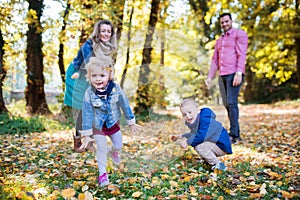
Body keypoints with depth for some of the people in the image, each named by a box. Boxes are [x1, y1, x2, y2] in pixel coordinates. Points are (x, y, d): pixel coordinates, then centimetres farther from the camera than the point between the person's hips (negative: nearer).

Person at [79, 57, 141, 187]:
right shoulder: (89, 93, -25)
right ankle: (102, 173, 23)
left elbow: (125, 105, -8)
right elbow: (87, 114, -17)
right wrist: (86, 135, -14)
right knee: (101, 150, 3)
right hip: (98, 127, -2)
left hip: (113, 124, 2)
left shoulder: (116, 89, -22)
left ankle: (112, 151, 54)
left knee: (118, 146, 18)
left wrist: (131, 123, 2)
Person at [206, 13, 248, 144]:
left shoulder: (240, 34, 3)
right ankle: (237, 135, 9)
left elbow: (242, 55, -9)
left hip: (234, 74, -7)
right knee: (227, 104, 3)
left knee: (231, 103, -15)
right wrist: (209, 77, 13)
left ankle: (234, 135, -12)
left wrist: (239, 73, -20)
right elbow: (215, 60, 23)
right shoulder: (219, 40, 24)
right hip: (222, 76, 7)